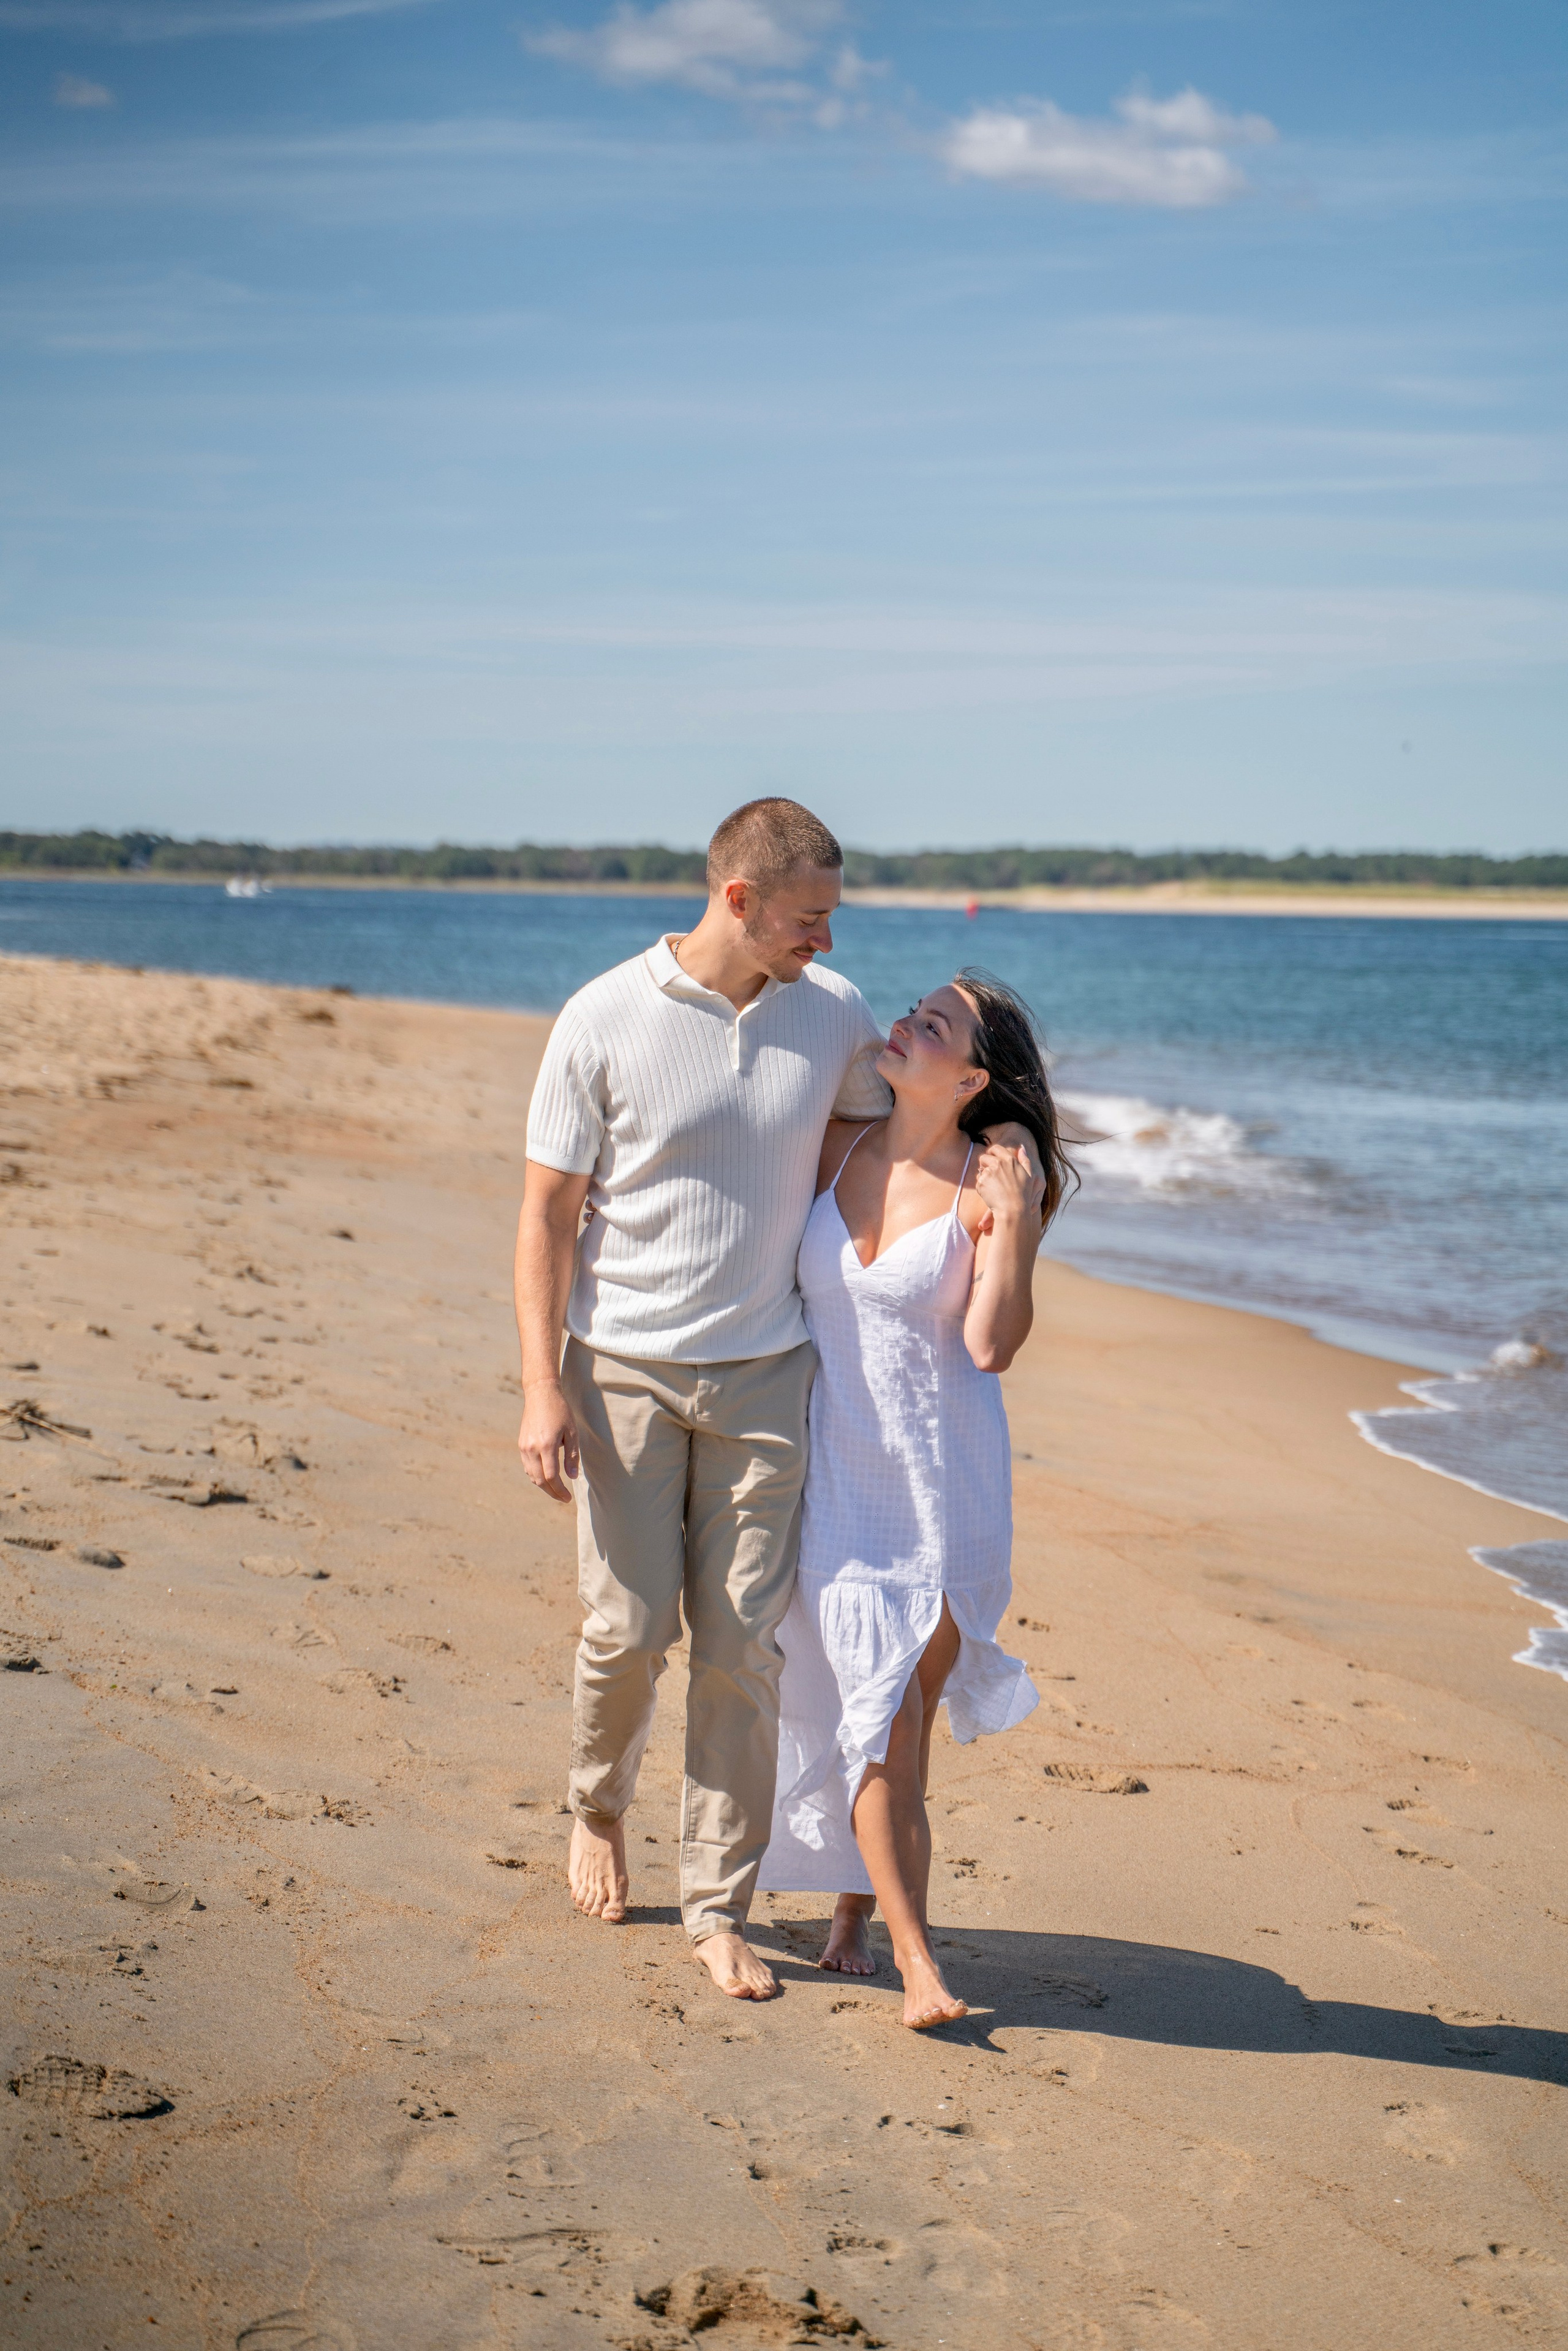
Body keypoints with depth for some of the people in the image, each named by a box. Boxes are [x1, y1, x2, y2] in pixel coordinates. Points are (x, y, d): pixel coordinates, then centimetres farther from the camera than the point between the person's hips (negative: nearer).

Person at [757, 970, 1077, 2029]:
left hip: (944, 1479, -2)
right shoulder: (836, 1145, 2)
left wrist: (1014, 1221, -21)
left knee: (907, 1704, 6)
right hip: (836, 1472, 2)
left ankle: (858, 1909, 27)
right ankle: (918, 1958, 0)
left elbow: (990, 1345, -17)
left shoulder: (996, 1186, -9)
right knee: (872, 1706, -3)